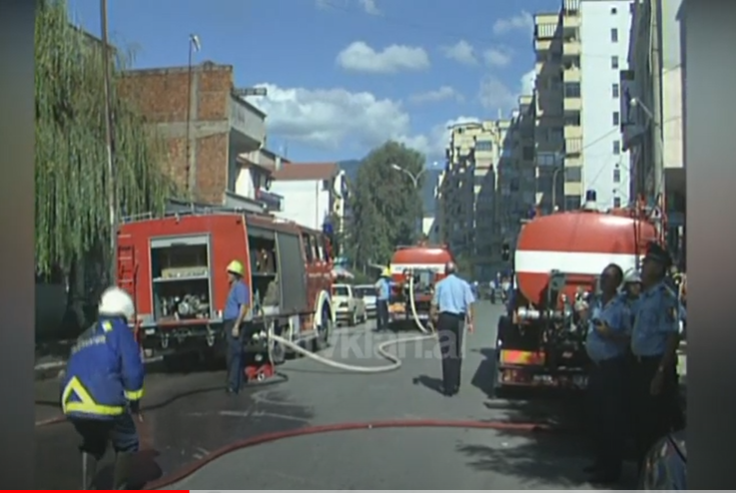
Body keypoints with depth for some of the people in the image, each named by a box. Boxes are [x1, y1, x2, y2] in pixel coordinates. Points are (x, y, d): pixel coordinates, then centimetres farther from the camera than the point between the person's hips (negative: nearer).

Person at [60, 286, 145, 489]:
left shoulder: (85, 336, 26)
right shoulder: (120, 330, 4)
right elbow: (132, 370, -5)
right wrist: (134, 401, 7)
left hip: (73, 405, 6)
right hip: (104, 404, -6)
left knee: (92, 444, 30)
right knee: (127, 443, 16)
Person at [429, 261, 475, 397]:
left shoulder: (440, 285, 0)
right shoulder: (463, 284, 3)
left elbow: (434, 305, -4)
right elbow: (469, 305, -4)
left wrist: (433, 317, 8)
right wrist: (470, 321, -2)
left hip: (445, 318, -1)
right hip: (459, 318, 1)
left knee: (447, 353, 2)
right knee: (457, 353, 14)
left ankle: (449, 387, 1)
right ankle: (455, 384, 21)